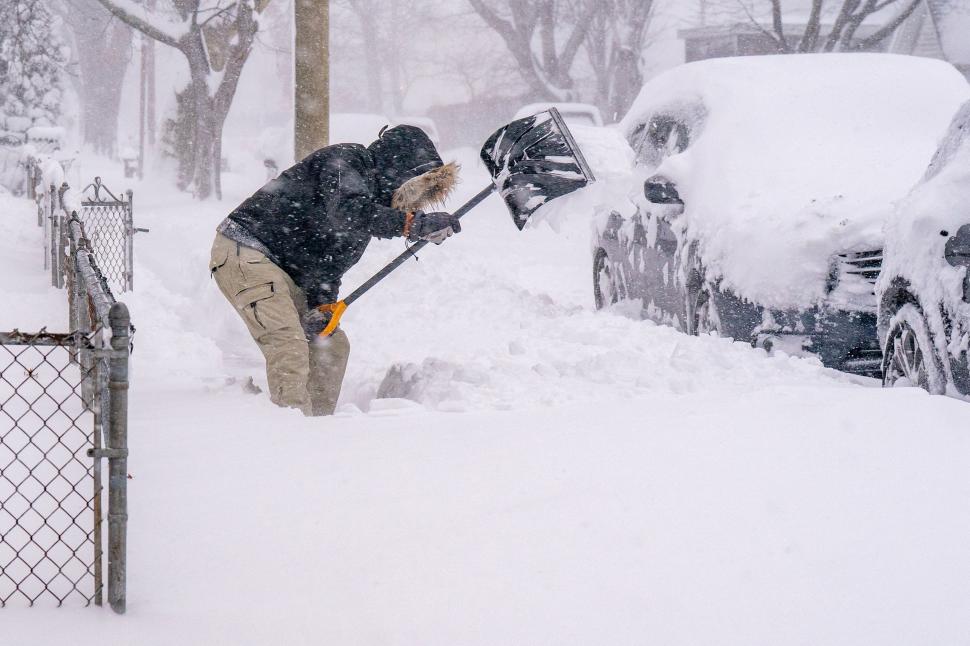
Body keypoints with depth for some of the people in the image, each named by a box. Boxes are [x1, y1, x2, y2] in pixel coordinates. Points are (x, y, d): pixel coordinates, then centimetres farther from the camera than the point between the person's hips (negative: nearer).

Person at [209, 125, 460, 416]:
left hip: (287, 274, 10)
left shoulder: (374, 199, 12)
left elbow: (328, 266, 9)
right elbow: (346, 213, -36)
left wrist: (321, 309, -8)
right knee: (289, 344, -22)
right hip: (244, 251, -10)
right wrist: (416, 224, -38)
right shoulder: (346, 161, -14)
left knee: (332, 345, 10)